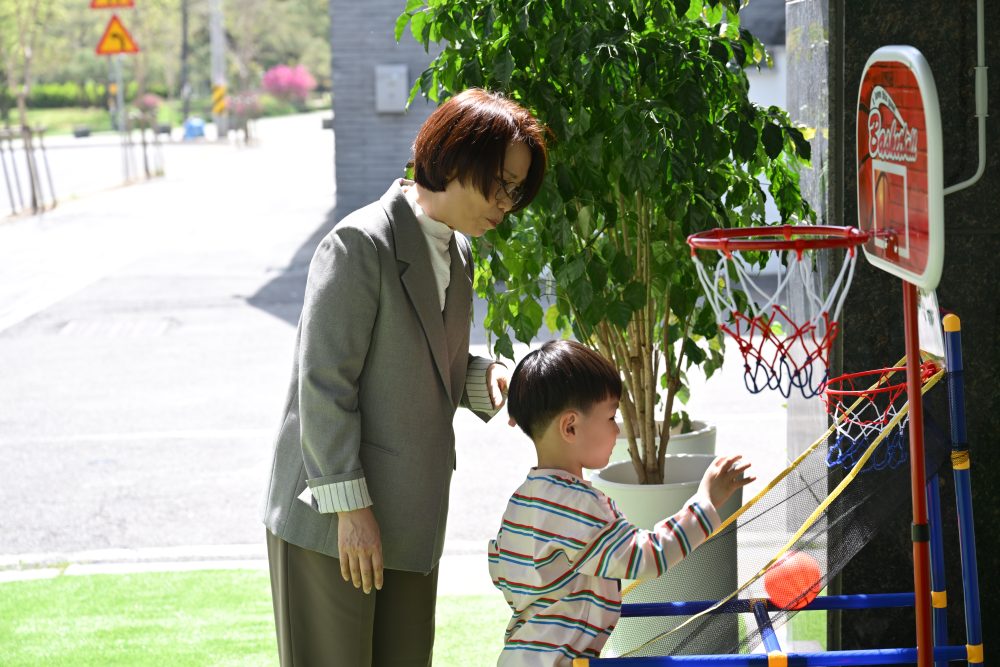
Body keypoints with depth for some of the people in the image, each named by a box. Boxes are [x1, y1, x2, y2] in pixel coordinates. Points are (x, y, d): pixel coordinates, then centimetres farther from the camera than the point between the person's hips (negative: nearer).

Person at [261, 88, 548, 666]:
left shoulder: (456, 253, 11)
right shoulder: (360, 244, -15)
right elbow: (324, 384, -17)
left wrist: (483, 377, -1)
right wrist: (349, 506, -19)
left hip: (410, 522, 8)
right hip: (333, 520, -8)